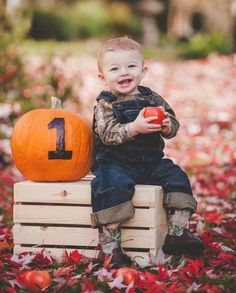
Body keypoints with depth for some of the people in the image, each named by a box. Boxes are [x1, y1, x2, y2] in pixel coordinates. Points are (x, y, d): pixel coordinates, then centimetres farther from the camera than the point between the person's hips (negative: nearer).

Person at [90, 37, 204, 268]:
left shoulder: (152, 99, 8)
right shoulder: (105, 105, -5)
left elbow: (173, 126, 6)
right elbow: (107, 134, -19)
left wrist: (167, 126, -19)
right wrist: (134, 128, -33)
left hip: (152, 162, 5)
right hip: (115, 163, -5)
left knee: (177, 178, -9)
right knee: (113, 186, -31)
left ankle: (177, 232, 1)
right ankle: (109, 244, -27)